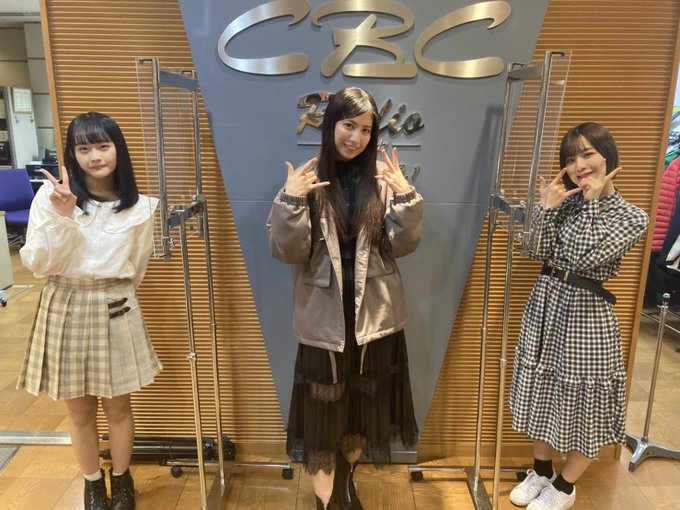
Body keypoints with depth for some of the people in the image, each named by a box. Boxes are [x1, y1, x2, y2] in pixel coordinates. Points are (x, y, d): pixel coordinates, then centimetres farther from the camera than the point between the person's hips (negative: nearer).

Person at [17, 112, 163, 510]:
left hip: (115, 313, 1)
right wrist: (61, 217, -21)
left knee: (118, 406, 13)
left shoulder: (139, 208, -2)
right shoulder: (51, 195, -7)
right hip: (66, 312, 0)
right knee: (81, 410, 13)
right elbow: (38, 264, -10)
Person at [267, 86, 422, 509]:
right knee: (324, 404, 7)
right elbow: (287, 251, -9)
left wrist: (406, 196, -16)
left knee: (365, 399, 19)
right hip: (324, 313, -2)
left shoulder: (382, 177, 0)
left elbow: (402, 245, -3)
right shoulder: (308, 177, -6)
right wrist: (290, 200, -23)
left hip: (374, 311, 3)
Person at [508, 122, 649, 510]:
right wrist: (547, 207, -12)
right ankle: (542, 471, 38)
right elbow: (539, 254, -3)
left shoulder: (632, 217, -9)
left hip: (585, 313, -5)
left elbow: (585, 258, -23)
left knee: (582, 401, 9)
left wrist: (592, 202, -16)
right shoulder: (568, 201, 5)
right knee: (543, 393, 16)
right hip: (546, 303, 5)